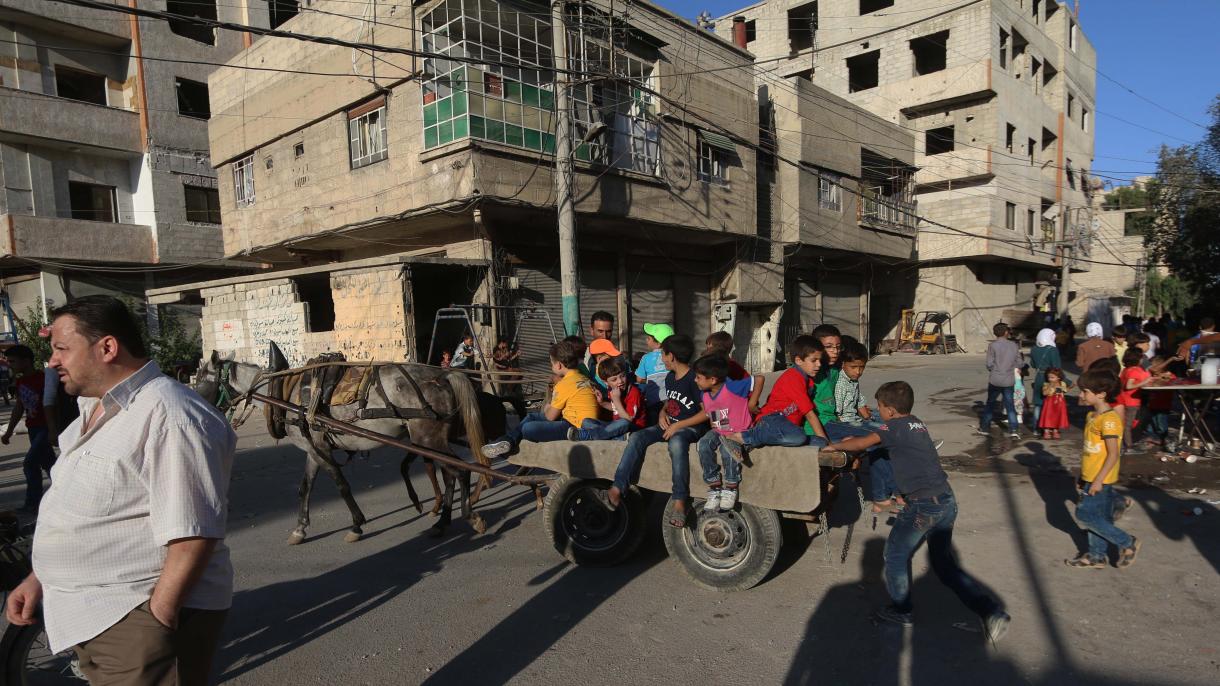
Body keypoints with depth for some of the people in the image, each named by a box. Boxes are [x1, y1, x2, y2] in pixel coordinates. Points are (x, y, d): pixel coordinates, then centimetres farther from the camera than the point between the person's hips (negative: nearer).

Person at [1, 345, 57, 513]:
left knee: (30, 464, -11)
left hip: (46, 428, -8)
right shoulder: (20, 381, 9)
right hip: (33, 428, 8)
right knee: (48, 464, 13)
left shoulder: (43, 378, -16)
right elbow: (19, 407, 17)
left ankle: (32, 504, -2)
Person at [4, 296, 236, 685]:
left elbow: (193, 536, -27)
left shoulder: (169, 418, -24)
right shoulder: (95, 410, 10)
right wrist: (39, 579, 16)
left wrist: (154, 624, -22)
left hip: (138, 620, -9)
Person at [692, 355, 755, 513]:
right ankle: (714, 488, -11)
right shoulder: (705, 394, -2)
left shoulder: (732, 387, -24)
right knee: (702, 446, -26)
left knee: (728, 450, -36)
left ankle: (730, 489, -9)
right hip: (718, 431, 6)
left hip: (738, 432, -6)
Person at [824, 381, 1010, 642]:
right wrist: (853, 441, 30)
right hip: (947, 502, 8)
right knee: (944, 564, 19)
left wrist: (835, 445, 9)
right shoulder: (917, 424, 16)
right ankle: (991, 611, 10)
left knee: (896, 554, 13)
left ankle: (901, 610, 25)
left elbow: (860, 444, -8)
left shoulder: (895, 426, -9)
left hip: (924, 505, -8)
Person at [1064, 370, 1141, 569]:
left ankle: (1127, 542, 9)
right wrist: (1083, 477, 19)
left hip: (1100, 479, -9)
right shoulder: (1092, 415, 9)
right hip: (1090, 477, 9)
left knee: (1085, 515, -5)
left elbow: (1113, 454, -21)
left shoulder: (1109, 419, -19)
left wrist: (1099, 480, -22)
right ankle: (1096, 556, 25)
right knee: (1097, 516, 15)